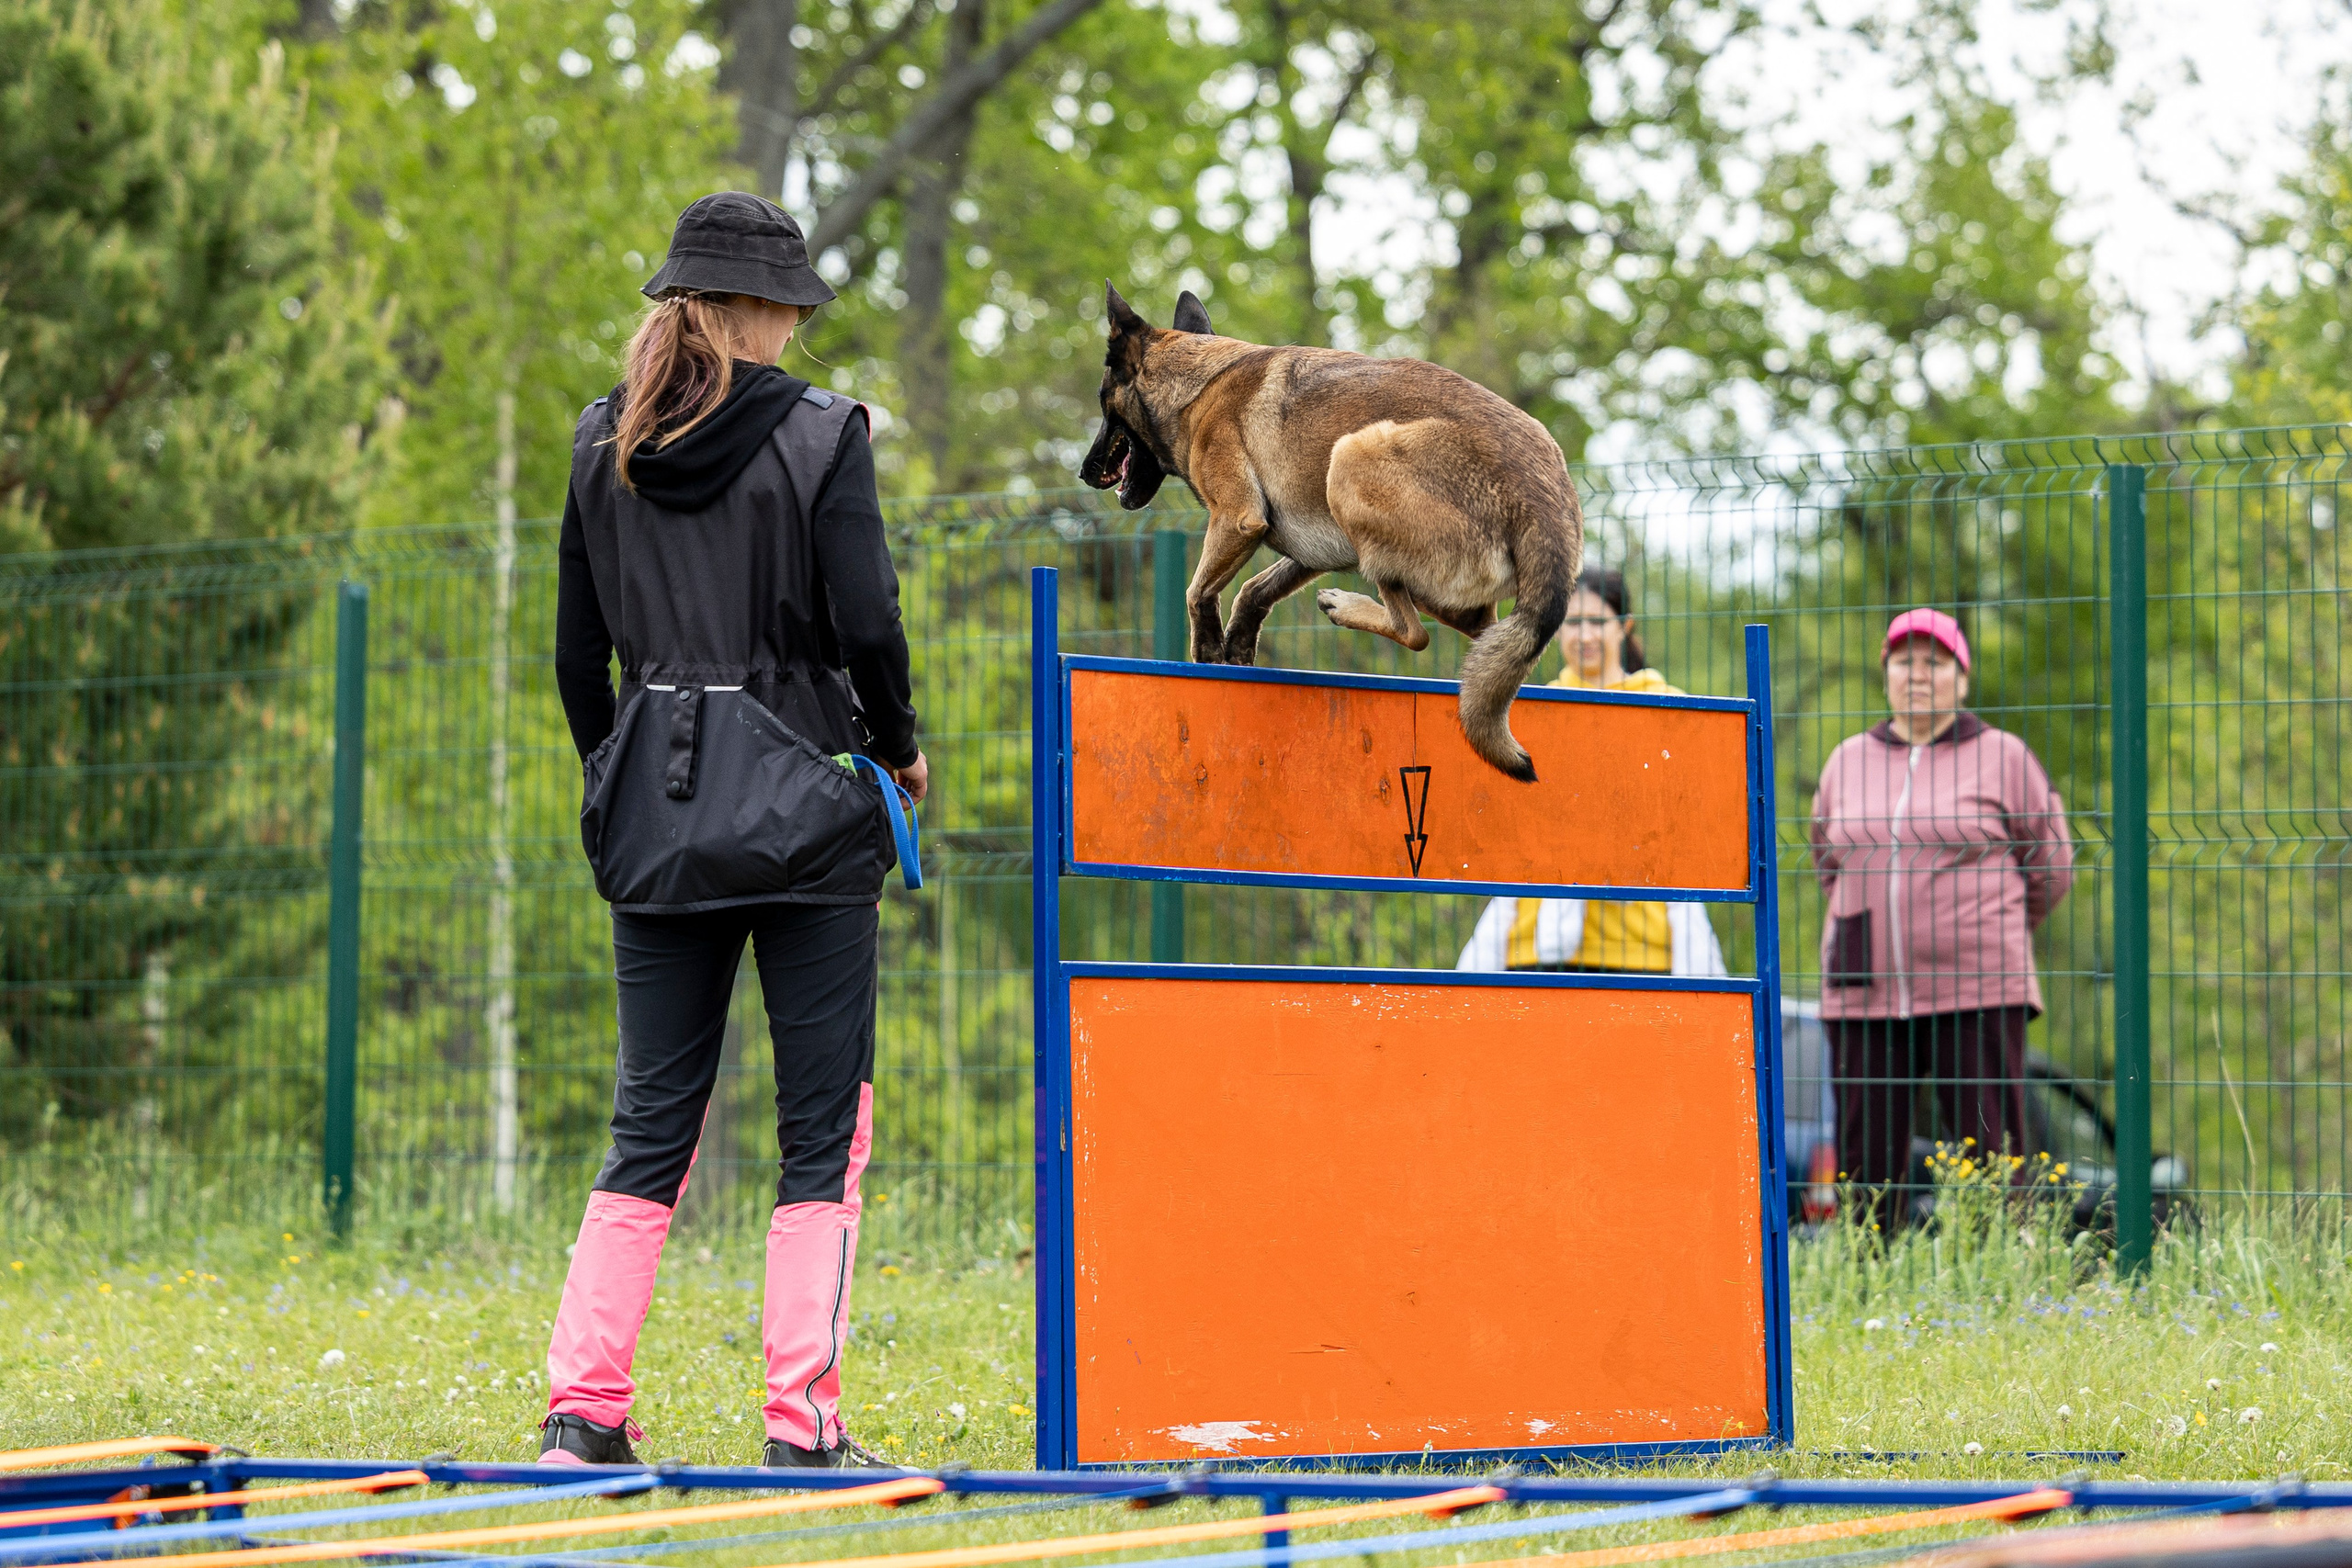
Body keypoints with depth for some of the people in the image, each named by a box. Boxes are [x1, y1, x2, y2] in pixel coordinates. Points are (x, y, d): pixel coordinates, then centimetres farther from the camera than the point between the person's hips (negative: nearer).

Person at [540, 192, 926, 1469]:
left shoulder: (604, 445, 7)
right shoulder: (817, 435, -7)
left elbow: (577, 650, 10)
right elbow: (866, 623, -12)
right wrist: (900, 749, 5)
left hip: (655, 812, 4)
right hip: (802, 810, -4)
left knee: (653, 1123, 10)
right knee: (823, 1125, 2)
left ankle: (583, 1407, 4)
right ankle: (802, 1423, -3)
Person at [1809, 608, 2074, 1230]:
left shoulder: (2003, 758, 3)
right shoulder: (1849, 760, 14)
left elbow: (2050, 867, 9)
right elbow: (1828, 859, 27)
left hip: (1975, 992, -3)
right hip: (1866, 989, 4)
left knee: (1990, 1154, -7)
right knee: (1864, 1159, 1)